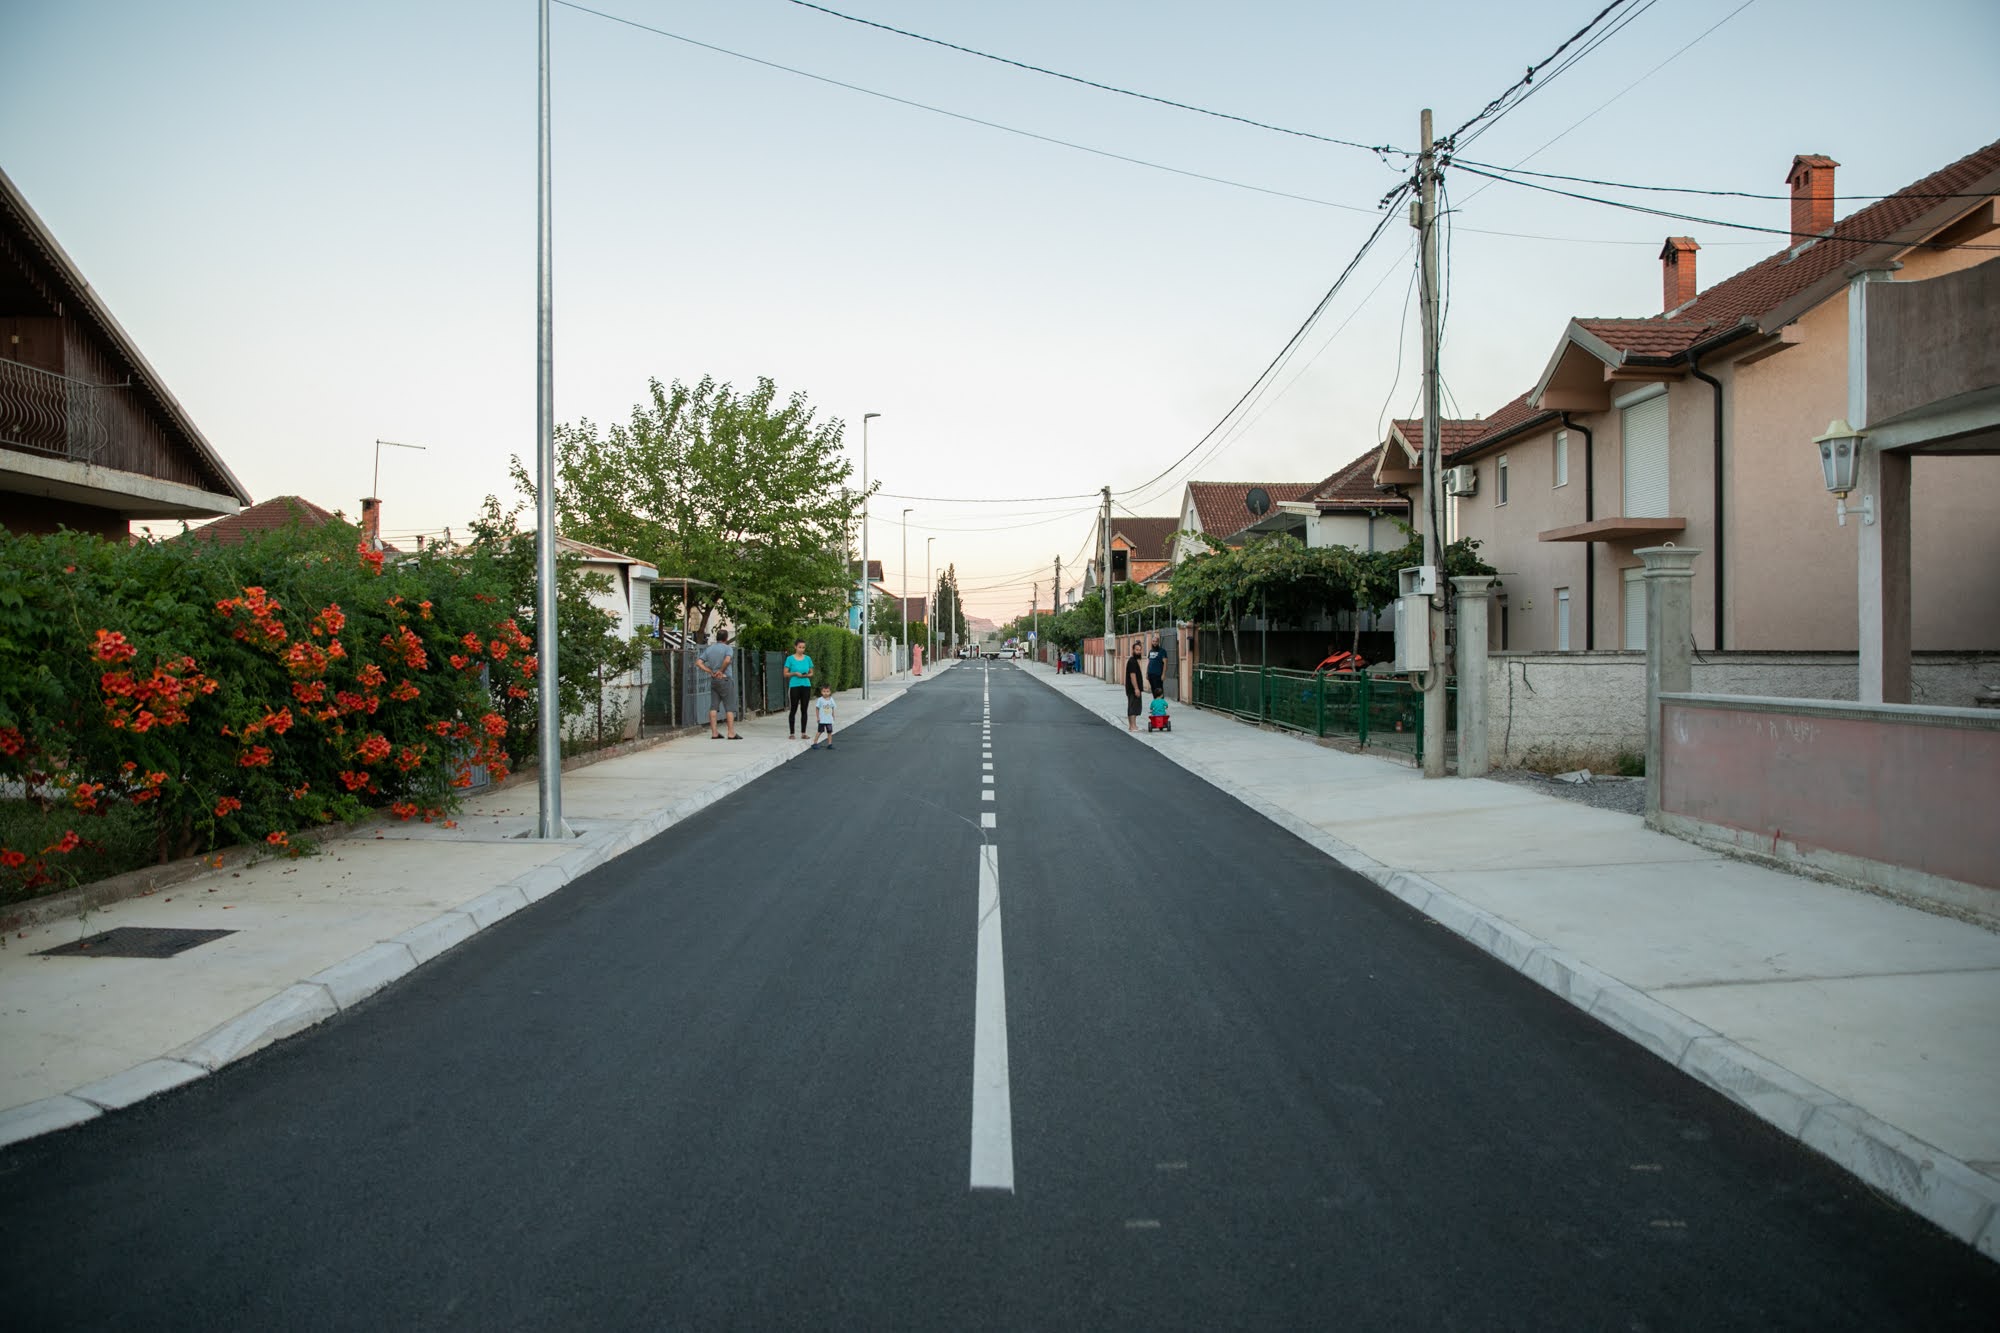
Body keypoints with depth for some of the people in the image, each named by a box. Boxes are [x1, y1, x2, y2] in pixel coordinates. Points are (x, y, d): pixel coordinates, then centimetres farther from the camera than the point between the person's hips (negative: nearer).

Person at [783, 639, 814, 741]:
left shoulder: (808, 658, 7)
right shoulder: (790, 659, -2)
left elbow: (811, 673, 12)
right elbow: (785, 674, -1)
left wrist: (807, 675, -9)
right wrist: (795, 673, -16)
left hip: (806, 686, 3)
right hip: (794, 686, -3)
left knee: (804, 710, 4)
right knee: (793, 710, 2)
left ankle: (803, 733, 8)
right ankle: (791, 733, 7)